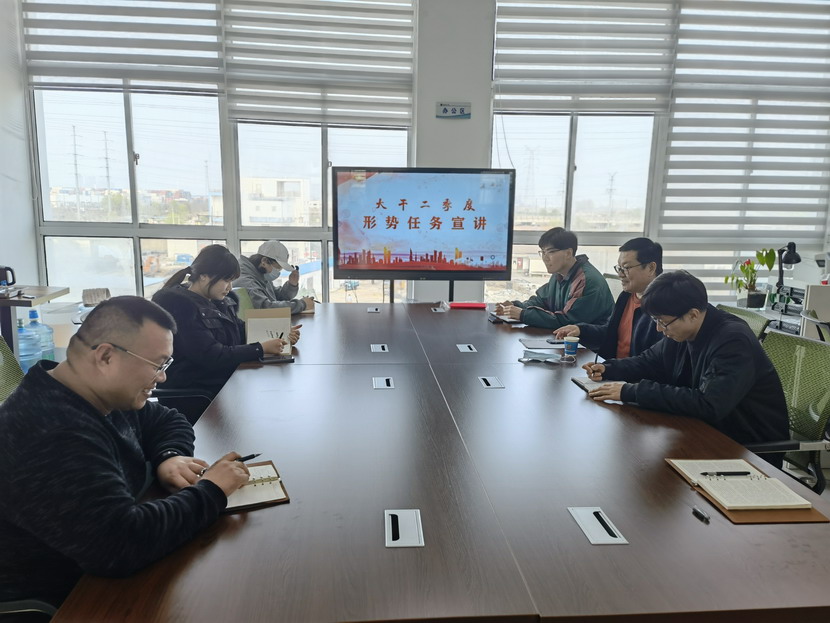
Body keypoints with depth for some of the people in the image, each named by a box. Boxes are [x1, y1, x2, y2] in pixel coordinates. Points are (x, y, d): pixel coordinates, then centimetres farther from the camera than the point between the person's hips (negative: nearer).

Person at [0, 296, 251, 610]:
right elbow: (122, 543, -38)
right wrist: (210, 490, -24)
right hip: (56, 601, -8)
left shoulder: (100, 395, -1)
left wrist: (170, 456, -8)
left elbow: (167, 420, 13)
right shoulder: (50, 436, -31)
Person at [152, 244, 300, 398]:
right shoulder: (181, 307, -16)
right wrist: (262, 348, -18)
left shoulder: (220, 302, 10)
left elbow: (242, 332, 19)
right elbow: (212, 356, -22)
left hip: (227, 382, 8)